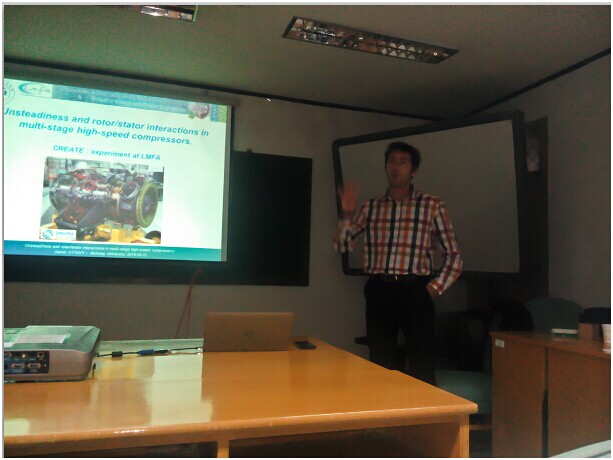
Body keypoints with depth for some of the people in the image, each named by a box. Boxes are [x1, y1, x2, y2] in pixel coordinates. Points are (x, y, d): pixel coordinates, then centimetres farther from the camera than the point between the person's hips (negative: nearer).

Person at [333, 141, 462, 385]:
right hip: (378, 291, 2)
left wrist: (435, 287, -2)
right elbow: (342, 245, 9)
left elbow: (454, 255, 6)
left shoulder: (432, 205, 4)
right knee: (381, 365, 11)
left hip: (415, 290, -2)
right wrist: (347, 214, -5)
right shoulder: (370, 207, 11)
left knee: (422, 367, 2)